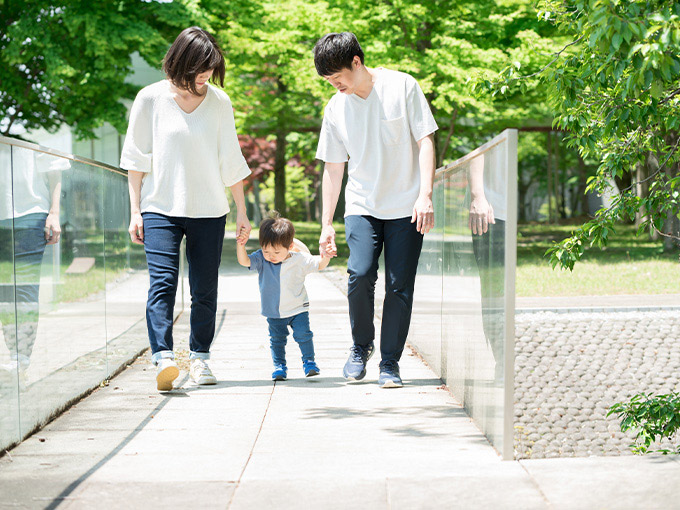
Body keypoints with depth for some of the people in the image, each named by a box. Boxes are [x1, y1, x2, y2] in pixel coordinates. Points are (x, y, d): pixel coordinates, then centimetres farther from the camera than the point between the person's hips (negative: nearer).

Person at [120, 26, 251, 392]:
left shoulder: (219, 102, 5)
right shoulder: (151, 99, -1)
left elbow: (231, 161, 10)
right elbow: (137, 158, 3)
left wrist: (241, 210, 11)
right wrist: (135, 211, -1)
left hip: (208, 211, 2)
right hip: (160, 209, -2)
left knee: (205, 289, 3)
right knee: (162, 281, -17)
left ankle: (200, 358, 15)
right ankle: (163, 358, -24)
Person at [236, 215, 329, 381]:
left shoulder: (299, 259, -13)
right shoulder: (261, 259, -11)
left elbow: (319, 264, -4)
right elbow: (244, 261, -22)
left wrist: (326, 257, -25)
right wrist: (240, 246, -38)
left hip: (297, 309, -2)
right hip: (273, 312, 2)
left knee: (303, 335, -4)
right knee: (276, 339, 9)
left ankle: (309, 361, 11)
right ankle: (279, 366, 20)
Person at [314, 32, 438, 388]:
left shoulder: (402, 87, -5)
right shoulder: (335, 108, 4)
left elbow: (425, 142, -5)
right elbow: (333, 168, 10)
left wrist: (425, 195, -15)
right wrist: (326, 224, 8)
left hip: (406, 207, -2)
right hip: (361, 207, 2)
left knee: (400, 286, -4)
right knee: (360, 275, -16)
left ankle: (390, 363, 9)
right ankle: (361, 346, 8)